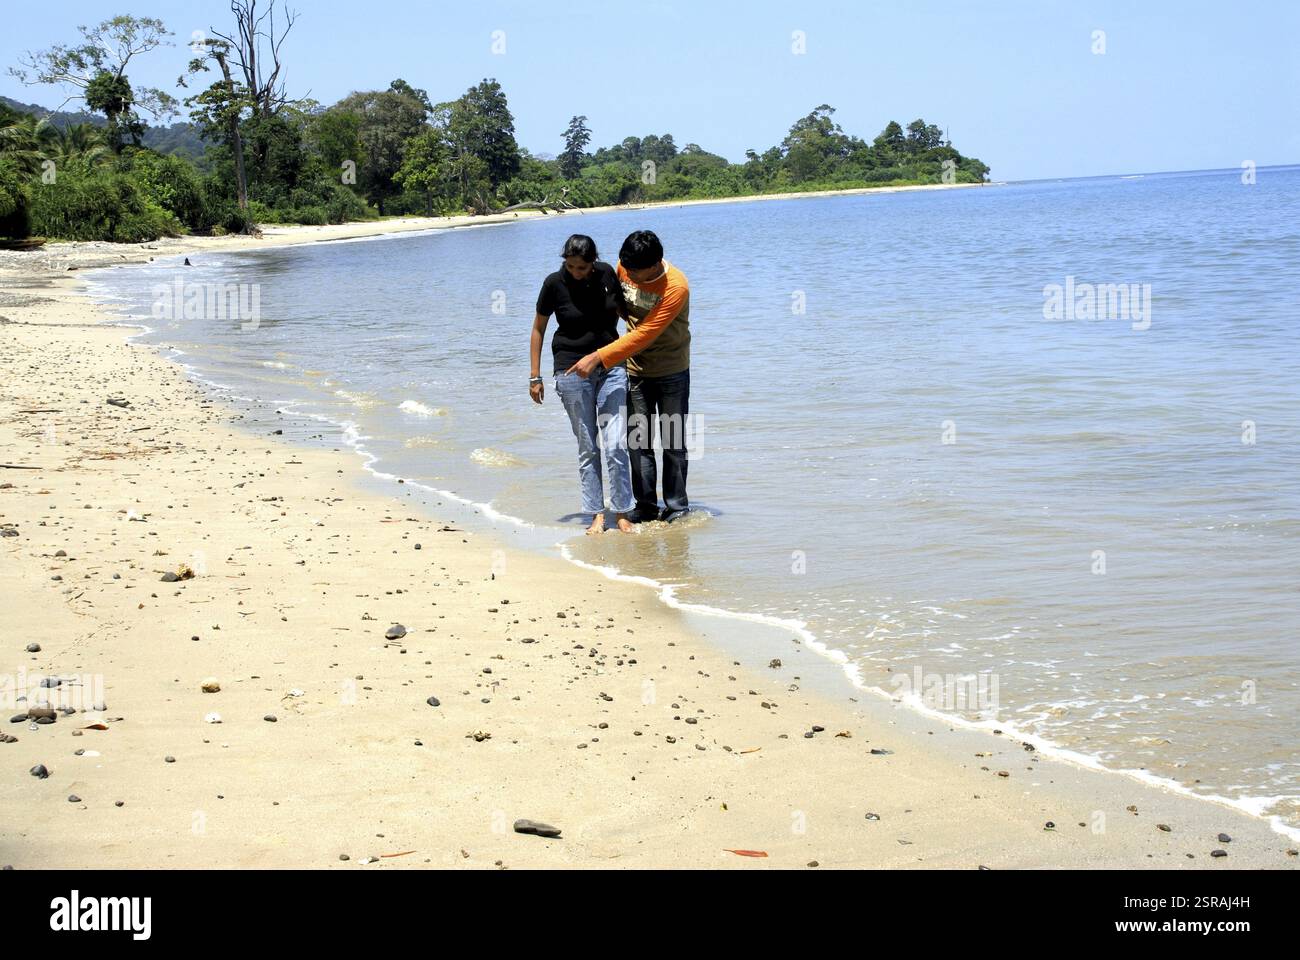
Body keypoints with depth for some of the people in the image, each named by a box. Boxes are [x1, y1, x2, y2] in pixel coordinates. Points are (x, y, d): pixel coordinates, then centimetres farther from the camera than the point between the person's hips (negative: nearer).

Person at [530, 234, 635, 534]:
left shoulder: (607, 274, -3)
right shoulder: (555, 283, -8)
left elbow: (623, 310, 15)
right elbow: (538, 329, 2)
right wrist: (535, 376, 2)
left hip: (611, 368, 2)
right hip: (572, 372, -1)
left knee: (616, 445, -5)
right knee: (587, 447, 3)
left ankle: (622, 513, 5)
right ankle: (597, 514, 10)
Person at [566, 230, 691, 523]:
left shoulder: (676, 287, -26)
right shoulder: (624, 268, -8)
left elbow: (643, 335, -30)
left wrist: (598, 358, -32)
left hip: (671, 371, -4)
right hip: (635, 369, 4)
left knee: (673, 442, 4)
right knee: (638, 442, 2)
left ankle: (677, 507, 13)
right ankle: (645, 507, 9)